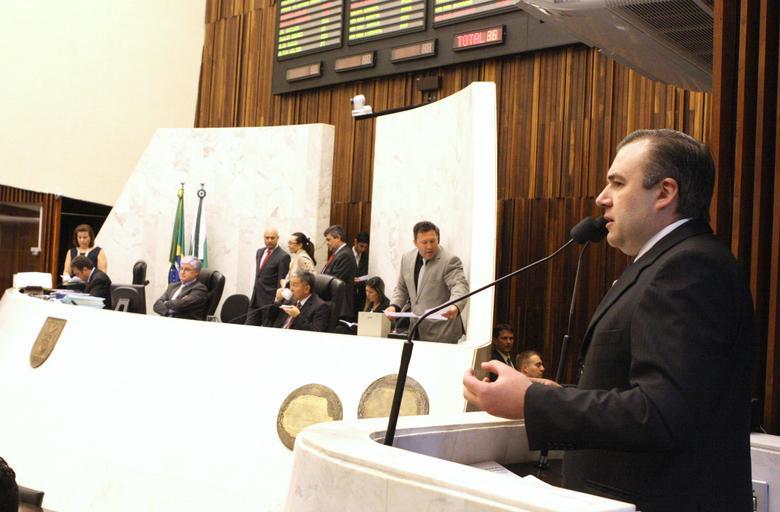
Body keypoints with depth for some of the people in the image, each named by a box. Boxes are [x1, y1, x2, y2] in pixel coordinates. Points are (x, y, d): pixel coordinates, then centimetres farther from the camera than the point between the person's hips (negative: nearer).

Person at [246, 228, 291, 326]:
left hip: (270, 301, -7)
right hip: (255, 299, 7)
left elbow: (281, 282, -12)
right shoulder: (260, 252, 13)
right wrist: (253, 296, 18)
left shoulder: (283, 256, -10)